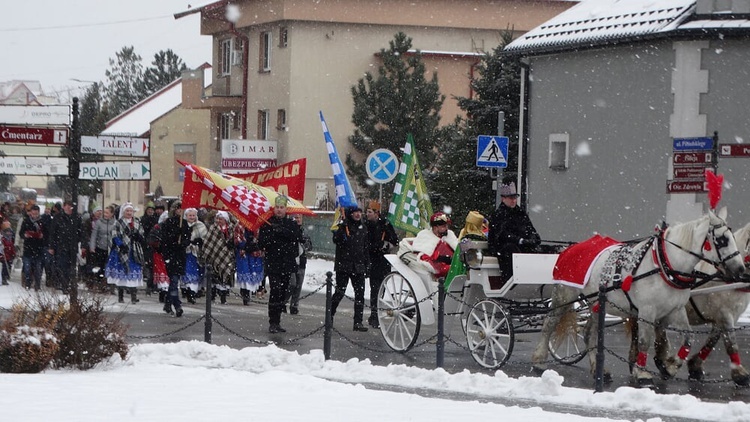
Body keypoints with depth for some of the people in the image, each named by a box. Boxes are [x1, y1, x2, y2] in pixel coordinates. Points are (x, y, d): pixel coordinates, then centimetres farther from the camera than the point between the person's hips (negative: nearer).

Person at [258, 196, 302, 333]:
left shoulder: (291, 224, 11)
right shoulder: (267, 224, 4)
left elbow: (298, 237, -8)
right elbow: (261, 243, -3)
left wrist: (282, 231, -19)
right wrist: (273, 234, -19)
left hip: (287, 265, 3)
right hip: (273, 264, -3)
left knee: (282, 294, 6)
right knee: (275, 291, -14)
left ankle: (277, 322, 14)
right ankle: (273, 323, -13)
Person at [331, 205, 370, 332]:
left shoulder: (363, 227, 12)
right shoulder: (343, 225, -4)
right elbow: (336, 240, -20)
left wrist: (367, 265, 15)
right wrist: (342, 229, -32)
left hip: (358, 266, 5)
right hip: (343, 265, -5)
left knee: (360, 293, -1)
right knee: (339, 292, -2)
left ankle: (358, 322, 0)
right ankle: (329, 316, 16)